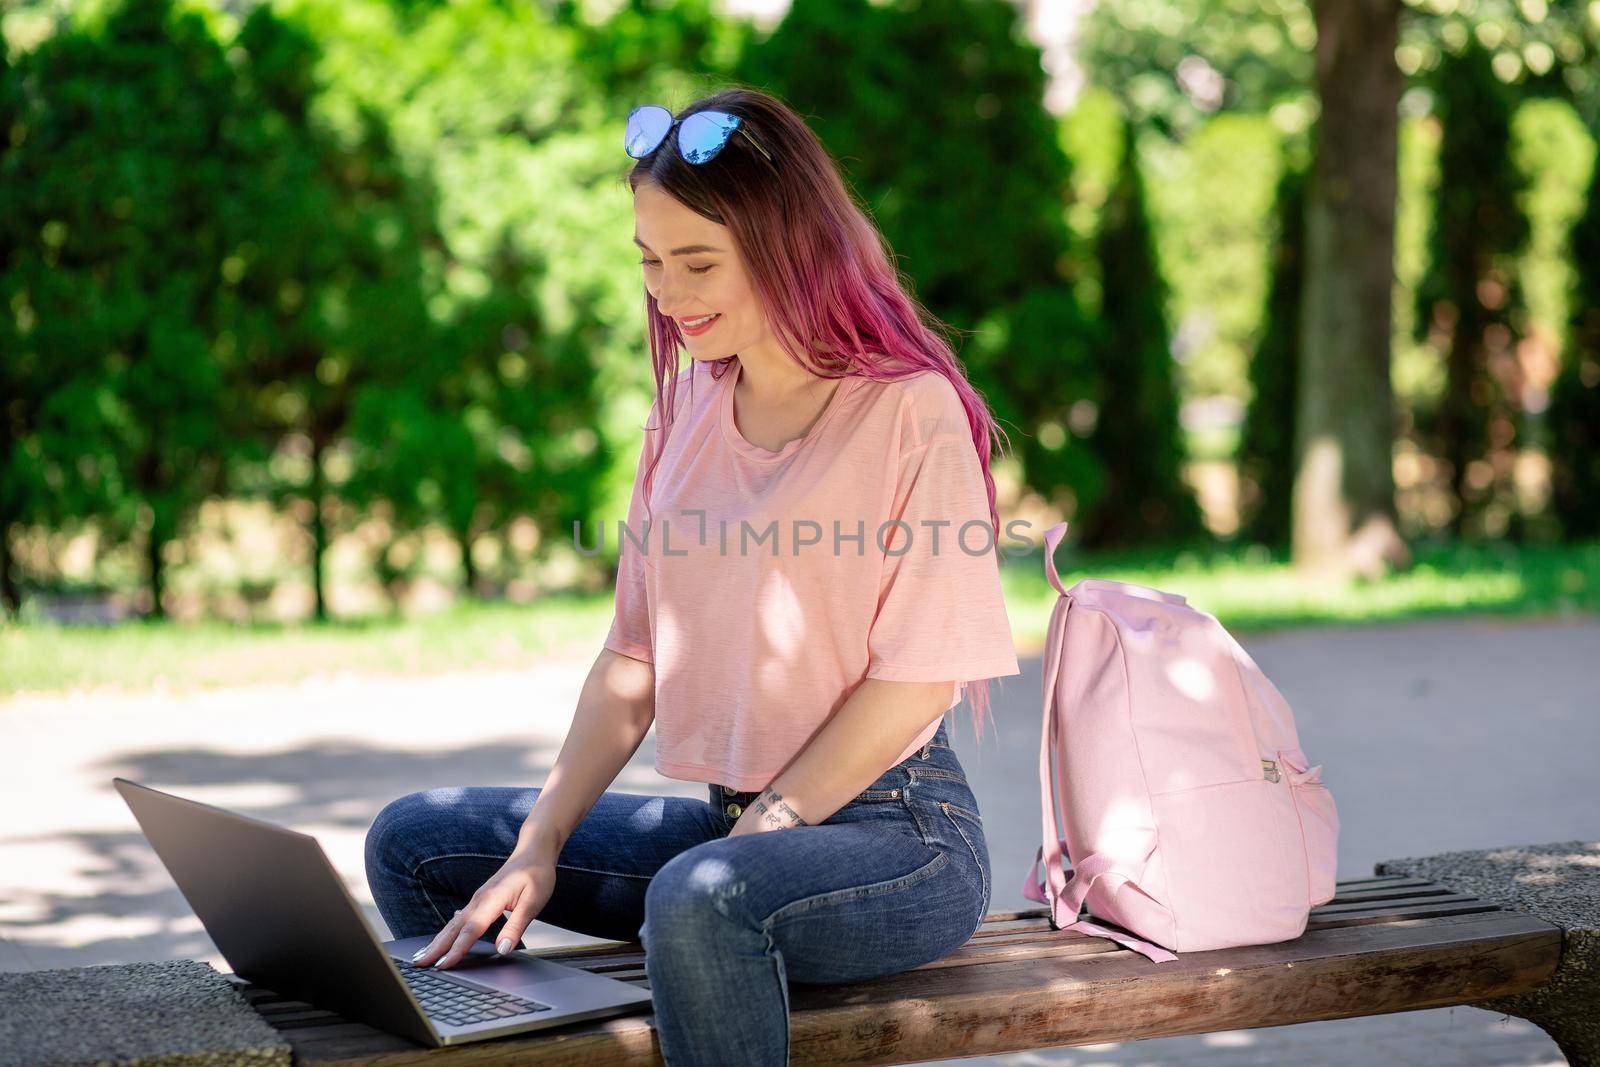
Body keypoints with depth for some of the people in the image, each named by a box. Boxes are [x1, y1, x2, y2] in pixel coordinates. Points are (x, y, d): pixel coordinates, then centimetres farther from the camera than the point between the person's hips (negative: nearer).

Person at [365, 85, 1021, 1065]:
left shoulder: (909, 410, -9)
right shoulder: (688, 411, 11)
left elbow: (918, 675, -14)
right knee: (416, 842, 3)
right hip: (726, 822, 7)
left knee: (702, 896, -37)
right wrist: (539, 848, 0)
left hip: (899, 832, -7)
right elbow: (635, 657, 9)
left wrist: (762, 832, -16)